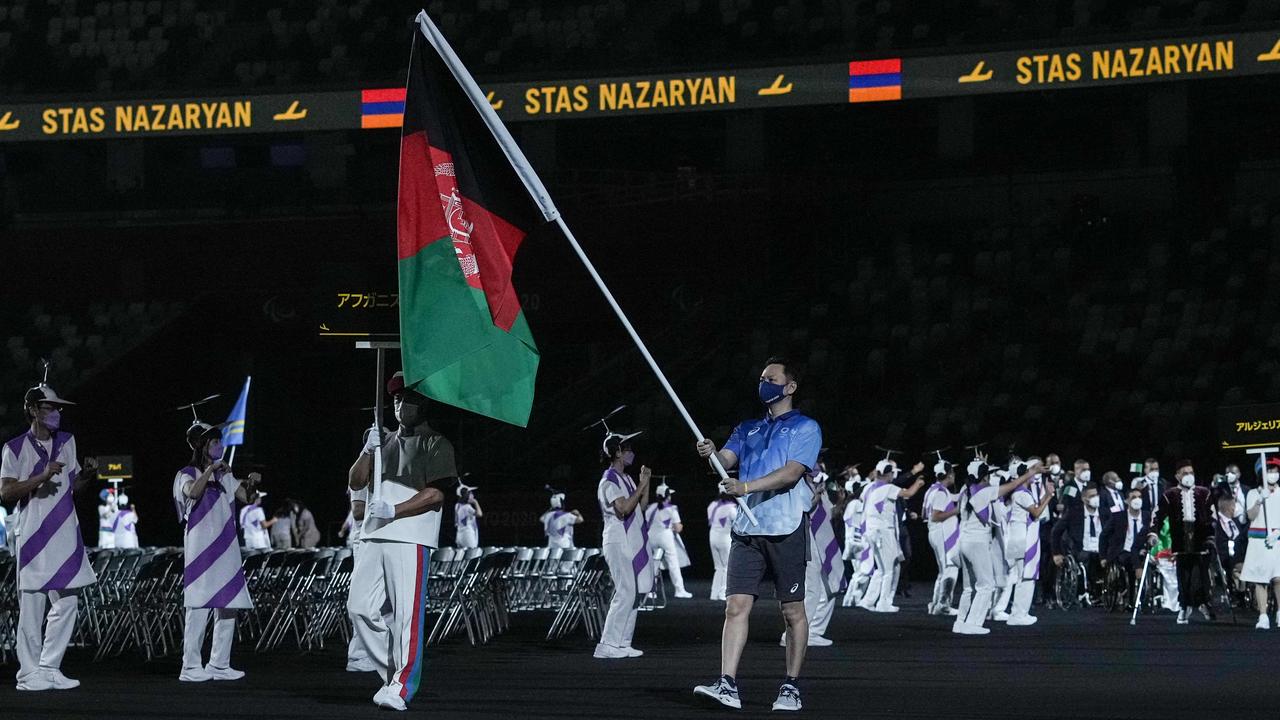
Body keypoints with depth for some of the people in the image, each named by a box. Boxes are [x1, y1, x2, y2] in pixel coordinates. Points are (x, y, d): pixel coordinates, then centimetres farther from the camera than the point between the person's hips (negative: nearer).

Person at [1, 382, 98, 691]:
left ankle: (49, 668, 10)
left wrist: (88, 475, -1)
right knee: (32, 605, -5)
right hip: (33, 535, -5)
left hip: (66, 535, 5)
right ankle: (29, 673, 0)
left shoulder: (66, 441, 15)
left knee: (67, 602, 2)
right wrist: (41, 477, -19)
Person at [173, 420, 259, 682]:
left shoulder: (225, 476, 17)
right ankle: (191, 667, -8)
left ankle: (219, 664, 12)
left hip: (225, 549, 7)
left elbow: (246, 498, 9)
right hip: (200, 549, -7)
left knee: (228, 607, 6)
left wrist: (251, 484, -9)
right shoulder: (187, 474, -1)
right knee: (199, 606, -10)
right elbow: (193, 492, -22)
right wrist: (210, 470, -22)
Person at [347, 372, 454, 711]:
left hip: (411, 539, -7)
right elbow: (355, 482, 16)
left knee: (406, 613, -13)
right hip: (373, 537, 7)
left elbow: (436, 494, -8)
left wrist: (393, 511, -16)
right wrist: (368, 450, -1)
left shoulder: (436, 444, 3)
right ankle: (393, 672, 12)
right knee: (360, 606, 2)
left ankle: (401, 687, -14)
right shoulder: (385, 442, 23)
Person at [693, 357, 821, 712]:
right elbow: (727, 459, 6)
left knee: (793, 611, 1)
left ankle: (791, 688, 10)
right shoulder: (748, 429, 20)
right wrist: (712, 453, -18)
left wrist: (746, 486, -24)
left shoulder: (805, 428, 2)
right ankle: (727, 685, -13)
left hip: (786, 530, -4)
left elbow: (791, 472, -12)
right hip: (747, 530, 4)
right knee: (737, 607, -7)